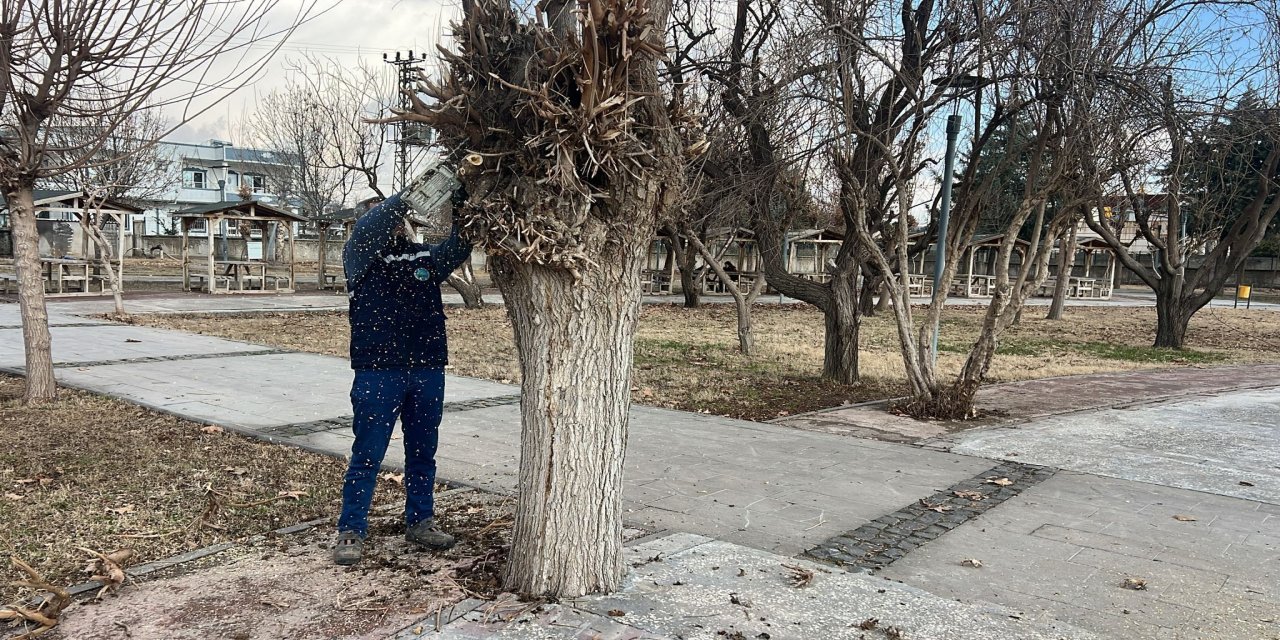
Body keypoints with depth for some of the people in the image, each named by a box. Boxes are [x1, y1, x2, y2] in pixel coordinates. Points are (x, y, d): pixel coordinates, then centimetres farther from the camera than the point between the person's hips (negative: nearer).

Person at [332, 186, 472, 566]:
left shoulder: (425, 256, 11)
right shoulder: (361, 256, 1)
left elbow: (458, 249, -4)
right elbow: (365, 230, -19)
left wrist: (461, 208, -21)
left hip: (428, 371, 5)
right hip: (378, 373, -4)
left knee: (423, 452, 14)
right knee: (367, 455, 1)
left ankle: (420, 520, 28)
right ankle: (351, 531, 11)